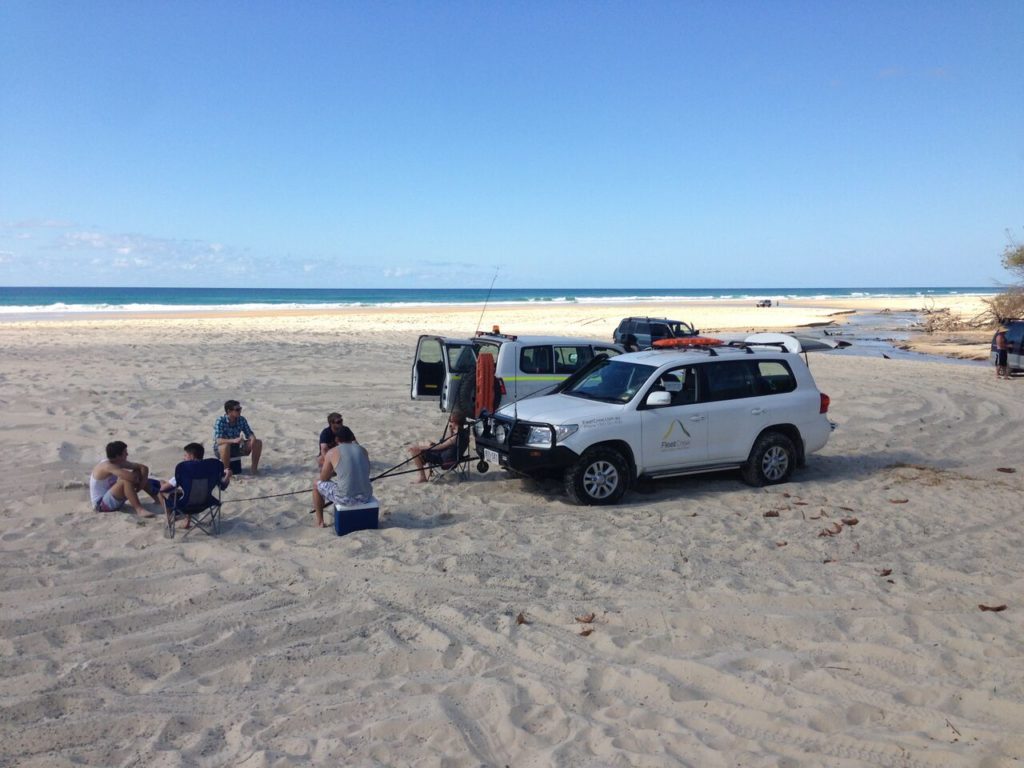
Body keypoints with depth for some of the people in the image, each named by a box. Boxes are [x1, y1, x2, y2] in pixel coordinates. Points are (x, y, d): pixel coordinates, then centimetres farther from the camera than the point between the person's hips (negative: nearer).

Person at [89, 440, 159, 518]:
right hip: (101, 504, -9)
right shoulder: (107, 466, -25)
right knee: (127, 480, -32)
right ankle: (139, 510, -40)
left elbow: (144, 467, 2)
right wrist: (137, 481, -17)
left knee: (138, 473, 3)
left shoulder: (121, 463, 1)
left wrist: (143, 482, -14)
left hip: (112, 497, 9)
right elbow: (130, 477, -38)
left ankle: (157, 498, 5)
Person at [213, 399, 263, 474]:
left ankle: (254, 468, -3)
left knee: (258, 442, -10)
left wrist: (253, 438, -28)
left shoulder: (241, 419, -6)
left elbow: (249, 433, -2)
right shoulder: (220, 421, -22)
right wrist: (233, 440, -49)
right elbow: (218, 440, -32)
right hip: (221, 449, -5)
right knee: (226, 446, -41)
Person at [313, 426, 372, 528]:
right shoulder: (363, 450, 9)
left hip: (345, 498, -4)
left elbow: (323, 479, 7)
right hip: (365, 497, 4)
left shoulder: (332, 452, -2)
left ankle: (319, 522, 32)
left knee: (317, 484, 24)